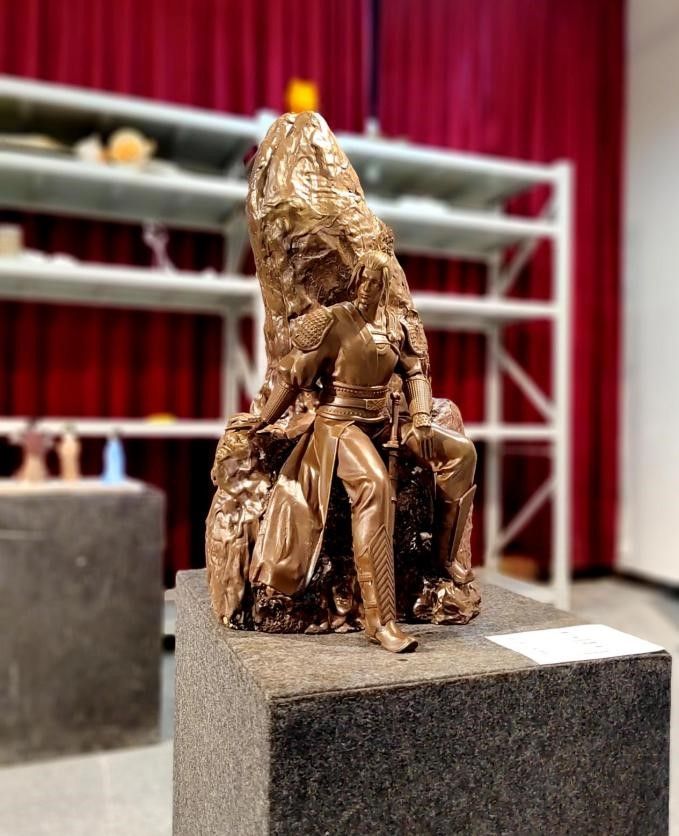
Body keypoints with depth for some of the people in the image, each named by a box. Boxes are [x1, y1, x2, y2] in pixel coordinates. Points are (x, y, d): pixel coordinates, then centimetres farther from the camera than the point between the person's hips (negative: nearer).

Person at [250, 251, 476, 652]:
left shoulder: (396, 325, 7)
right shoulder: (334, 320, -9)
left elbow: (415, 373, 9)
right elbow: (294, 376, -8)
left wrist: (422, 420, -8)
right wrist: (261, 423, -4)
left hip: (383, 422, 7)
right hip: (340, 423, -6)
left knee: (461, 451, -5)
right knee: (375, 484, -35)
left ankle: (446, 552, 8)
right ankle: (380, 619, -32)